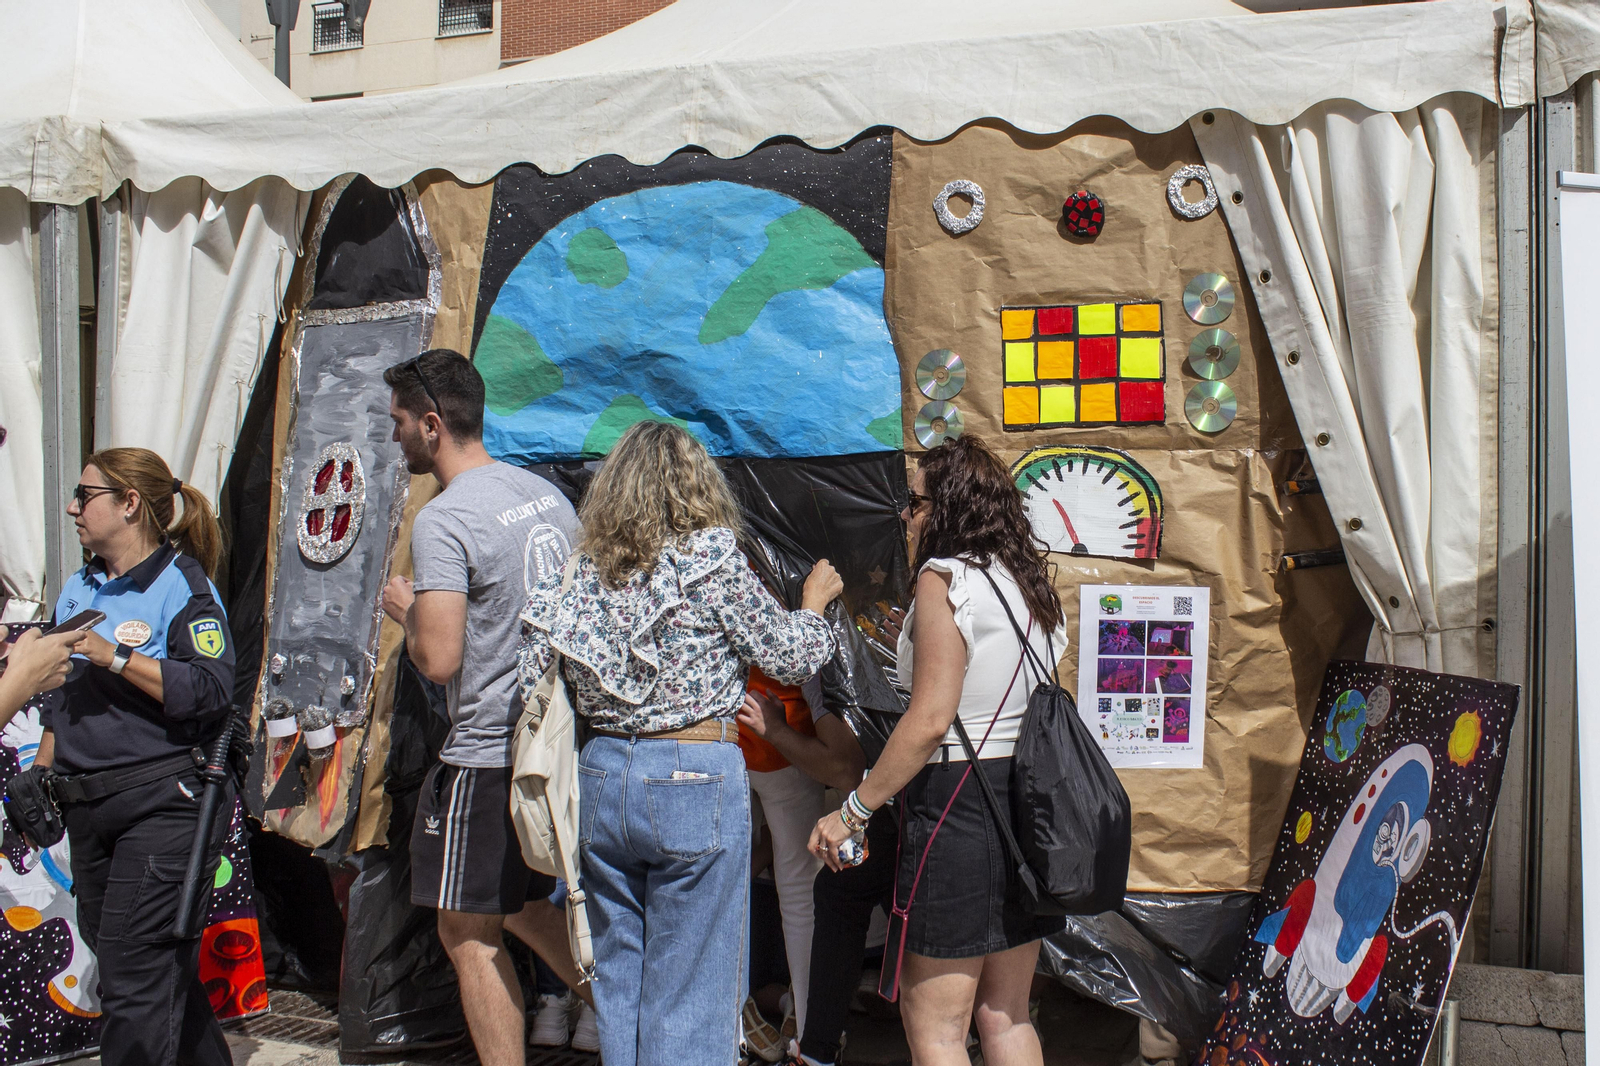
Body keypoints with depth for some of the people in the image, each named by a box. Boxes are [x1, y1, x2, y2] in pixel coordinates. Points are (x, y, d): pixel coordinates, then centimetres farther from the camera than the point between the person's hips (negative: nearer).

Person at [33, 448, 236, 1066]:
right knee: (163, 968, 15)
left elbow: (209, 692, -19)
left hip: (162, 804, -8)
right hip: (88, 808, 8)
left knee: (134, 977, -7)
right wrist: (40, 772, 16)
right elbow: (59, 698, 25)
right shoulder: (77, 590, 16)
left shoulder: (183, 585, -7)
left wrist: (114, 656, -20)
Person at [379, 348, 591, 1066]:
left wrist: (404, 608, -1)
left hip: (489, 752, -9)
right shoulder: (548, 493, 8)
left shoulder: (442, 521, -18)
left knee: (469, 932, 5)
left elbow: (438, 660, -22)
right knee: (519, 902, 24)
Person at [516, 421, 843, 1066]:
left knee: (618, 979, 18)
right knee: (691, 989, 6)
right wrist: (814, 602, 16)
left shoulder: (582, 569, 3)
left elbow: (528, 674, 2)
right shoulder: (709, 558, -9)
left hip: (602, 776, 5)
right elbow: (790, 656, -2)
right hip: (696, 779, -5)